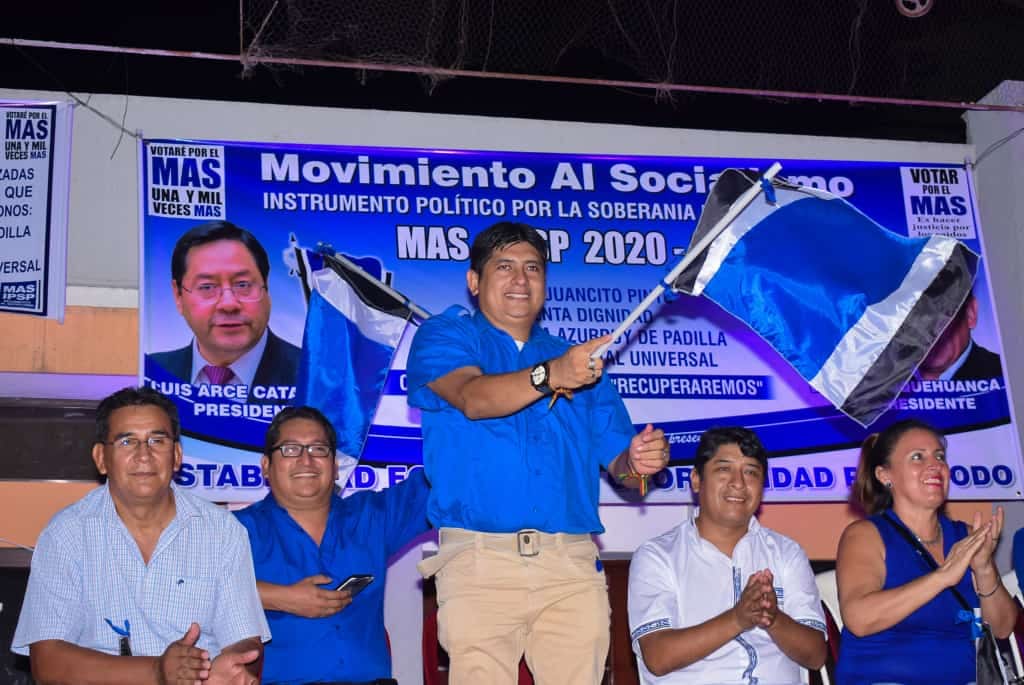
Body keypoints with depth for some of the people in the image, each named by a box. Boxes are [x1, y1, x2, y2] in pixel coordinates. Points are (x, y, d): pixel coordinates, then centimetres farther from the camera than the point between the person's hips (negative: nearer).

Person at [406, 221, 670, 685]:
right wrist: (549, 376, -29)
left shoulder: (582, 359, 22)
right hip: (479, 559, -3)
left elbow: (616, 460, 15)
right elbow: (472, 397, -12)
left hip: (573, 563, 3)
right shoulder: (445, 336, 10)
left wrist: (639, 460, -9)